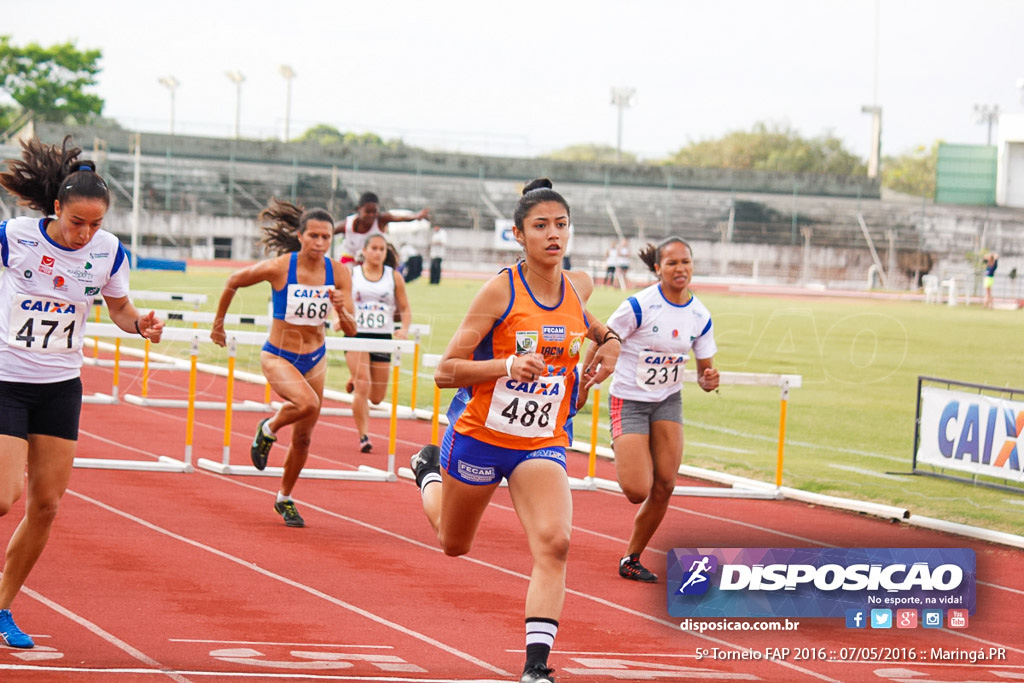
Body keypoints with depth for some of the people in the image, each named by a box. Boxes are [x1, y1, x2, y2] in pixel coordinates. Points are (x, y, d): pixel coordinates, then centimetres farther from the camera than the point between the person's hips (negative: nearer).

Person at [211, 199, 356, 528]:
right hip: (278, 357, -4)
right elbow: (233, 283, 0)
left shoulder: (339, 273, -9)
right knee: (307, 403, -32)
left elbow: (351, 329, -8)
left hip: (315, 359, 4)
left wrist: (341, 309, -30)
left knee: (303, 438, 12)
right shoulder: (278, 268, -18)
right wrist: (218, 324, 11)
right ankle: (268, 430, 0)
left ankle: (285, 499, 35)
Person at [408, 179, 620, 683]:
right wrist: (509, 365, -32)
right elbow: (445, 371, -17)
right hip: (479, 436, -2)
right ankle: (429, 470, 55)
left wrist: (606, 342, 8)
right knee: (454, 544, 22)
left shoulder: (579, 287, -2)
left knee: (554, 542, -23)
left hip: (543, 445, 2)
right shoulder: (500, 290, -17)